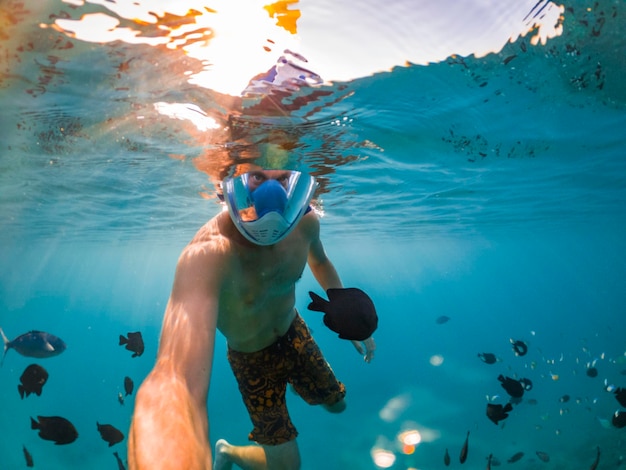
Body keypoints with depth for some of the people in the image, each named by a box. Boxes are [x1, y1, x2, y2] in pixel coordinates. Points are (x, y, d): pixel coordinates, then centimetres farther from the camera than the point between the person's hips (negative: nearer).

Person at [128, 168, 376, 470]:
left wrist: (351, 319, -1)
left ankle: (289, 381, 56)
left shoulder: (305, 222, -23)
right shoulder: (206, 254, -43)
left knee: (336, 404, 24)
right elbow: (174, 379, -58)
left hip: (295, 333, 5)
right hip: (252, 357, -4)